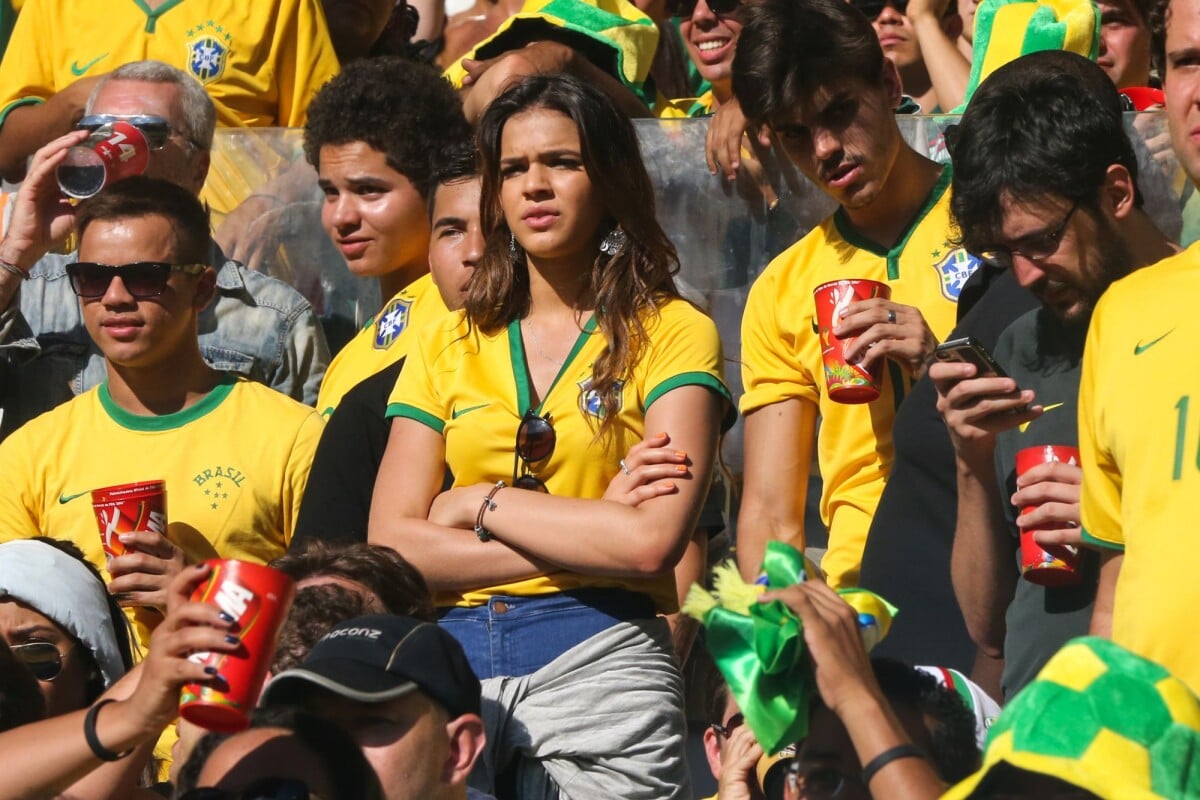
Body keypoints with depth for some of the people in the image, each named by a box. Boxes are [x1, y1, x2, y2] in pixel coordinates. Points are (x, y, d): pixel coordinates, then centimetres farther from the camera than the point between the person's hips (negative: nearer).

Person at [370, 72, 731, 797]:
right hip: (451, 659, 3)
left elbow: (652, 542, -11)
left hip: (599, 658, -3)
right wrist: (587, 532, -6)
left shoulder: (671, 333, 5)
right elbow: (390, 546, 2)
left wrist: (480, 503, -2)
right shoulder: (450, 347, 15)